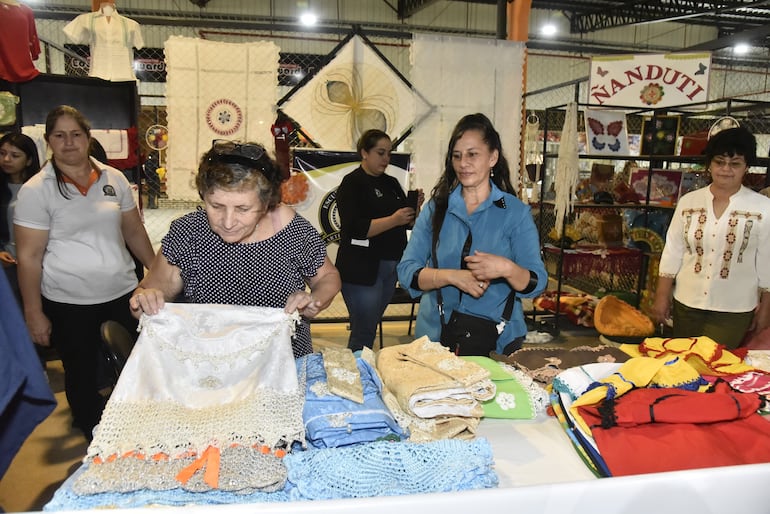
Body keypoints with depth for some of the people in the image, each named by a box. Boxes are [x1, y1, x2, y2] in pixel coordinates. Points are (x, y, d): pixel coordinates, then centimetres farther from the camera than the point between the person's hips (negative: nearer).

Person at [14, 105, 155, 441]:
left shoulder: (114, 179, 3)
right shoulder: (36, 191, -7)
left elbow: (134, 231, 11)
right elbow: (29, 257, -6)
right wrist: (34, 314, -7)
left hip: (123, 293, 3)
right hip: (68, 305, -3)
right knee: (82, 378, 13)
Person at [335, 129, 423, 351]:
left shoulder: (391, 183, 15)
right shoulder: (352, 183, -6)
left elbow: (409, 223, 18)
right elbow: (355, 228, -18)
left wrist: (415, 208, -3)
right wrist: (393, 220, -22)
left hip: (390, 266, 7)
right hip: (362, 270, -7)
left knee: (370, 329, 13)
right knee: (364, 334, -4)